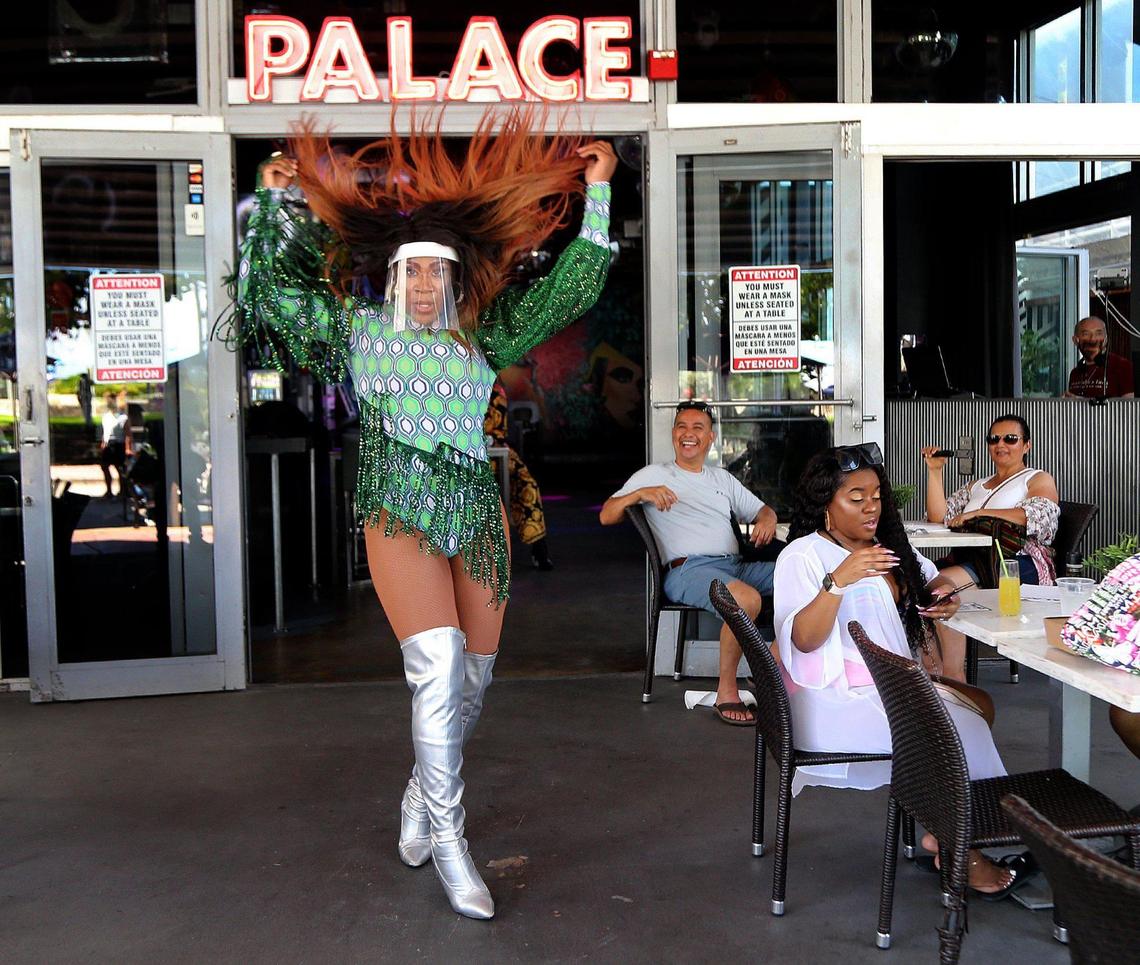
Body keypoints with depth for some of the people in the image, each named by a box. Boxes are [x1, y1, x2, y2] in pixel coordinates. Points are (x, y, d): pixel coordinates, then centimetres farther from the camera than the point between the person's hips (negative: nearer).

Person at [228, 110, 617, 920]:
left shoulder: (482, 335, 14)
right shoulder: (359, 326, 10)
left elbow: (564, 293, 15)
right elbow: (279, 283, 14)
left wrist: (597, 195, 15)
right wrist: (275, 200, 12)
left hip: (476, 510, 4)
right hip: (400, 515, -4)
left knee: (475, 674, 6)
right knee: (438, 663, -19)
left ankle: (424, 794, 30)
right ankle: (447, 840, -8)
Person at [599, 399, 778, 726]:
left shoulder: (723, 479, 29)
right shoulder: (653, 475, 13)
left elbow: (762, 510, 30)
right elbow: (606, 516, 6)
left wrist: (766, 520, 5)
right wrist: (640, 494, -13)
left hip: (736, 565, 6)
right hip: (689, 569, -6)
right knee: (746, 598, -37)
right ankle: (726, 692, -23)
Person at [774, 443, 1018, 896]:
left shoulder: (885, 544, 13)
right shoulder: (802, 555, -13)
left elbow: (934, 578, 25)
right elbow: (803, 640, -22)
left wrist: (944, 594, 0)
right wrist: (838, 580, -36)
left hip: (894, 682, 9)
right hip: (837, 698, -9)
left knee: (980, 705, 1)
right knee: (954, 726, -18)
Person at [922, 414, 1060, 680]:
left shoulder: (1039, 479, 16)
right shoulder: (976, 486, 32)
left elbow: (1037, 517, -7)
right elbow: (938, 517, 17)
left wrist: (978, 513, -8)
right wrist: (934, 470, 10)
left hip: (1019, 563, -6)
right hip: (972, 557, 6)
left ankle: (953, 677, -26)